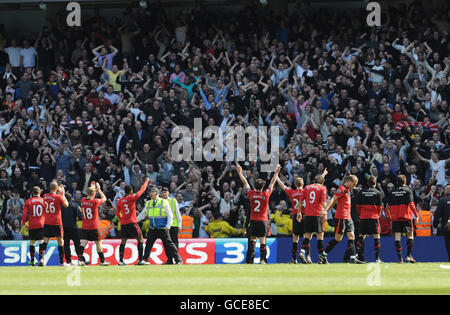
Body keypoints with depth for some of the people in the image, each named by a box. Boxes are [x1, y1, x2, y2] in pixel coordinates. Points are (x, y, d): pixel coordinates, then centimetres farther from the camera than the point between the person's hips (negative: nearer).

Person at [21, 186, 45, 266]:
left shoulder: (28, 201, 0)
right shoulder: (44, 201, 2)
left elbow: (24, 214, -3)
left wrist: (23, 224, 4)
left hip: (32, 226, 0)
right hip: (42, 225, 0)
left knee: (32, 243, 11)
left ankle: (32, 260, 14)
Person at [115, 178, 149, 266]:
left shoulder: (120, 201, 7)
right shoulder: (131, 198, -8)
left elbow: (118, 213, 12)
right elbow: (142, 190, 1)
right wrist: (147, 181, 14)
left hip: (123, 224, 5)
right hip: (132, 223, -5)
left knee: (123, 241, 10)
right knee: (140, 240, 3)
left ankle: (120, 260, 3)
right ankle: (140, 260, -4)